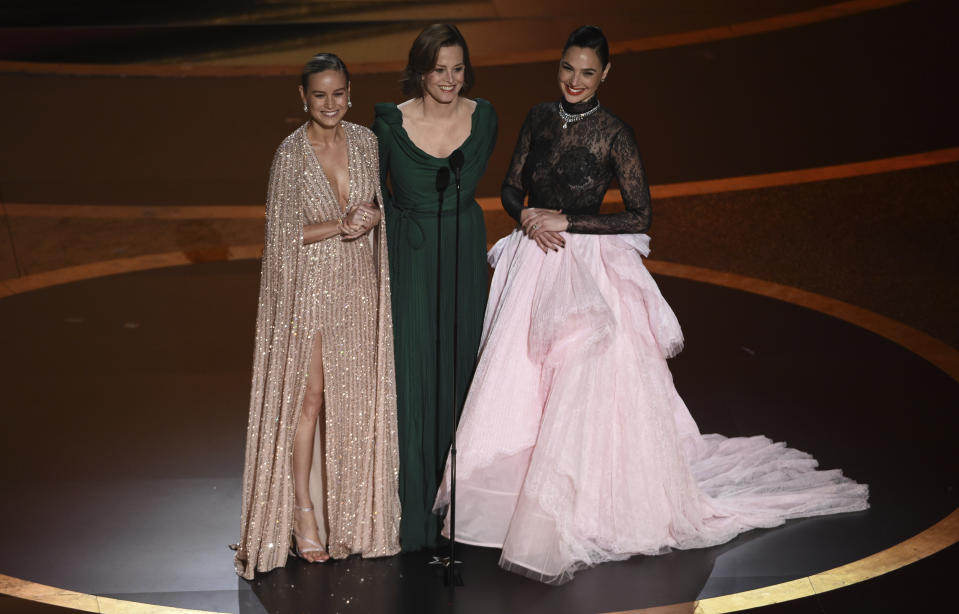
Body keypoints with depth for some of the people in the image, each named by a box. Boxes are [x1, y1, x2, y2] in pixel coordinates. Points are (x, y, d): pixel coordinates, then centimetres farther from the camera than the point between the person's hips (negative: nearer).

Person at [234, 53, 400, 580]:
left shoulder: (365, 142, 4)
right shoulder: (291, 154, -9)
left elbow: (382, 203, 12)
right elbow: (284, 231, -10)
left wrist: (370, 218, -11)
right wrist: (340, 225, -19)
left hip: (358, 288, 4)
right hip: (309, 287, -4)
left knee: (352, 397, 9)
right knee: (308, 396, -1)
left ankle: (345, 512, 21)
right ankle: (303, 512, 9)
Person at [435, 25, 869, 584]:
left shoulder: (614, 134, -9)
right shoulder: (539, 119, 6)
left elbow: (640, 216, -10)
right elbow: (512, 188, 12)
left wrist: (565, 221, -14)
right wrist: (527, 216, -10)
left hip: (588, 275, -5)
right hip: (532, 265, 5)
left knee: (581, 392, -8)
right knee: (516, 386, 7)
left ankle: (567, 528, -1)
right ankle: (517, 497, 24)